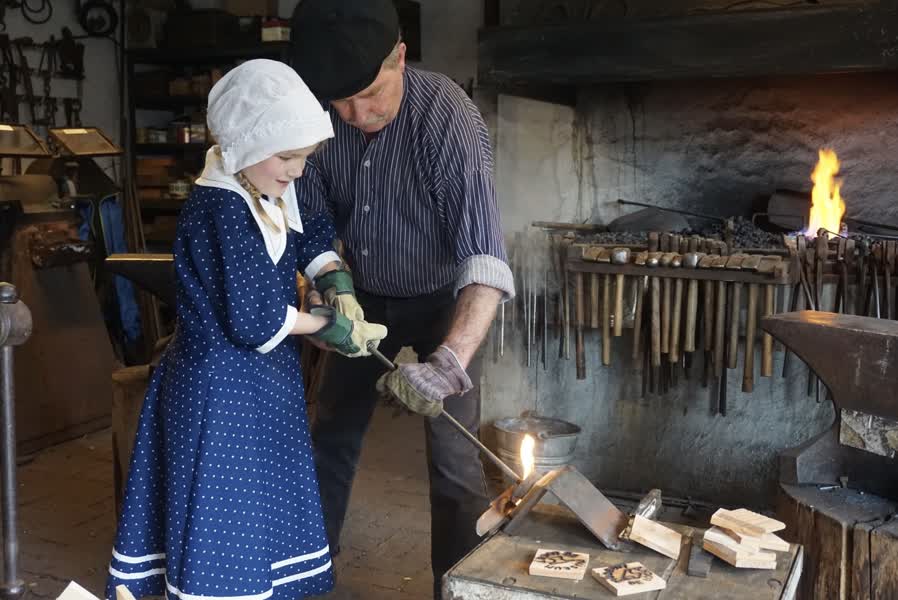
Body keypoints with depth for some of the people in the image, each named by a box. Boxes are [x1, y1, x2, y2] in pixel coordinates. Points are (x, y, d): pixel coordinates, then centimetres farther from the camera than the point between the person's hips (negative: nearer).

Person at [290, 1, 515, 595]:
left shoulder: (446, 114, -31)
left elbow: (486, 257, -40)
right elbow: (312, 222, -3)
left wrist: (450, 359, -52)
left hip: (441, 303, -5)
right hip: (365, 298, 5)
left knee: (454, 460, -6)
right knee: (332, 437, 16)